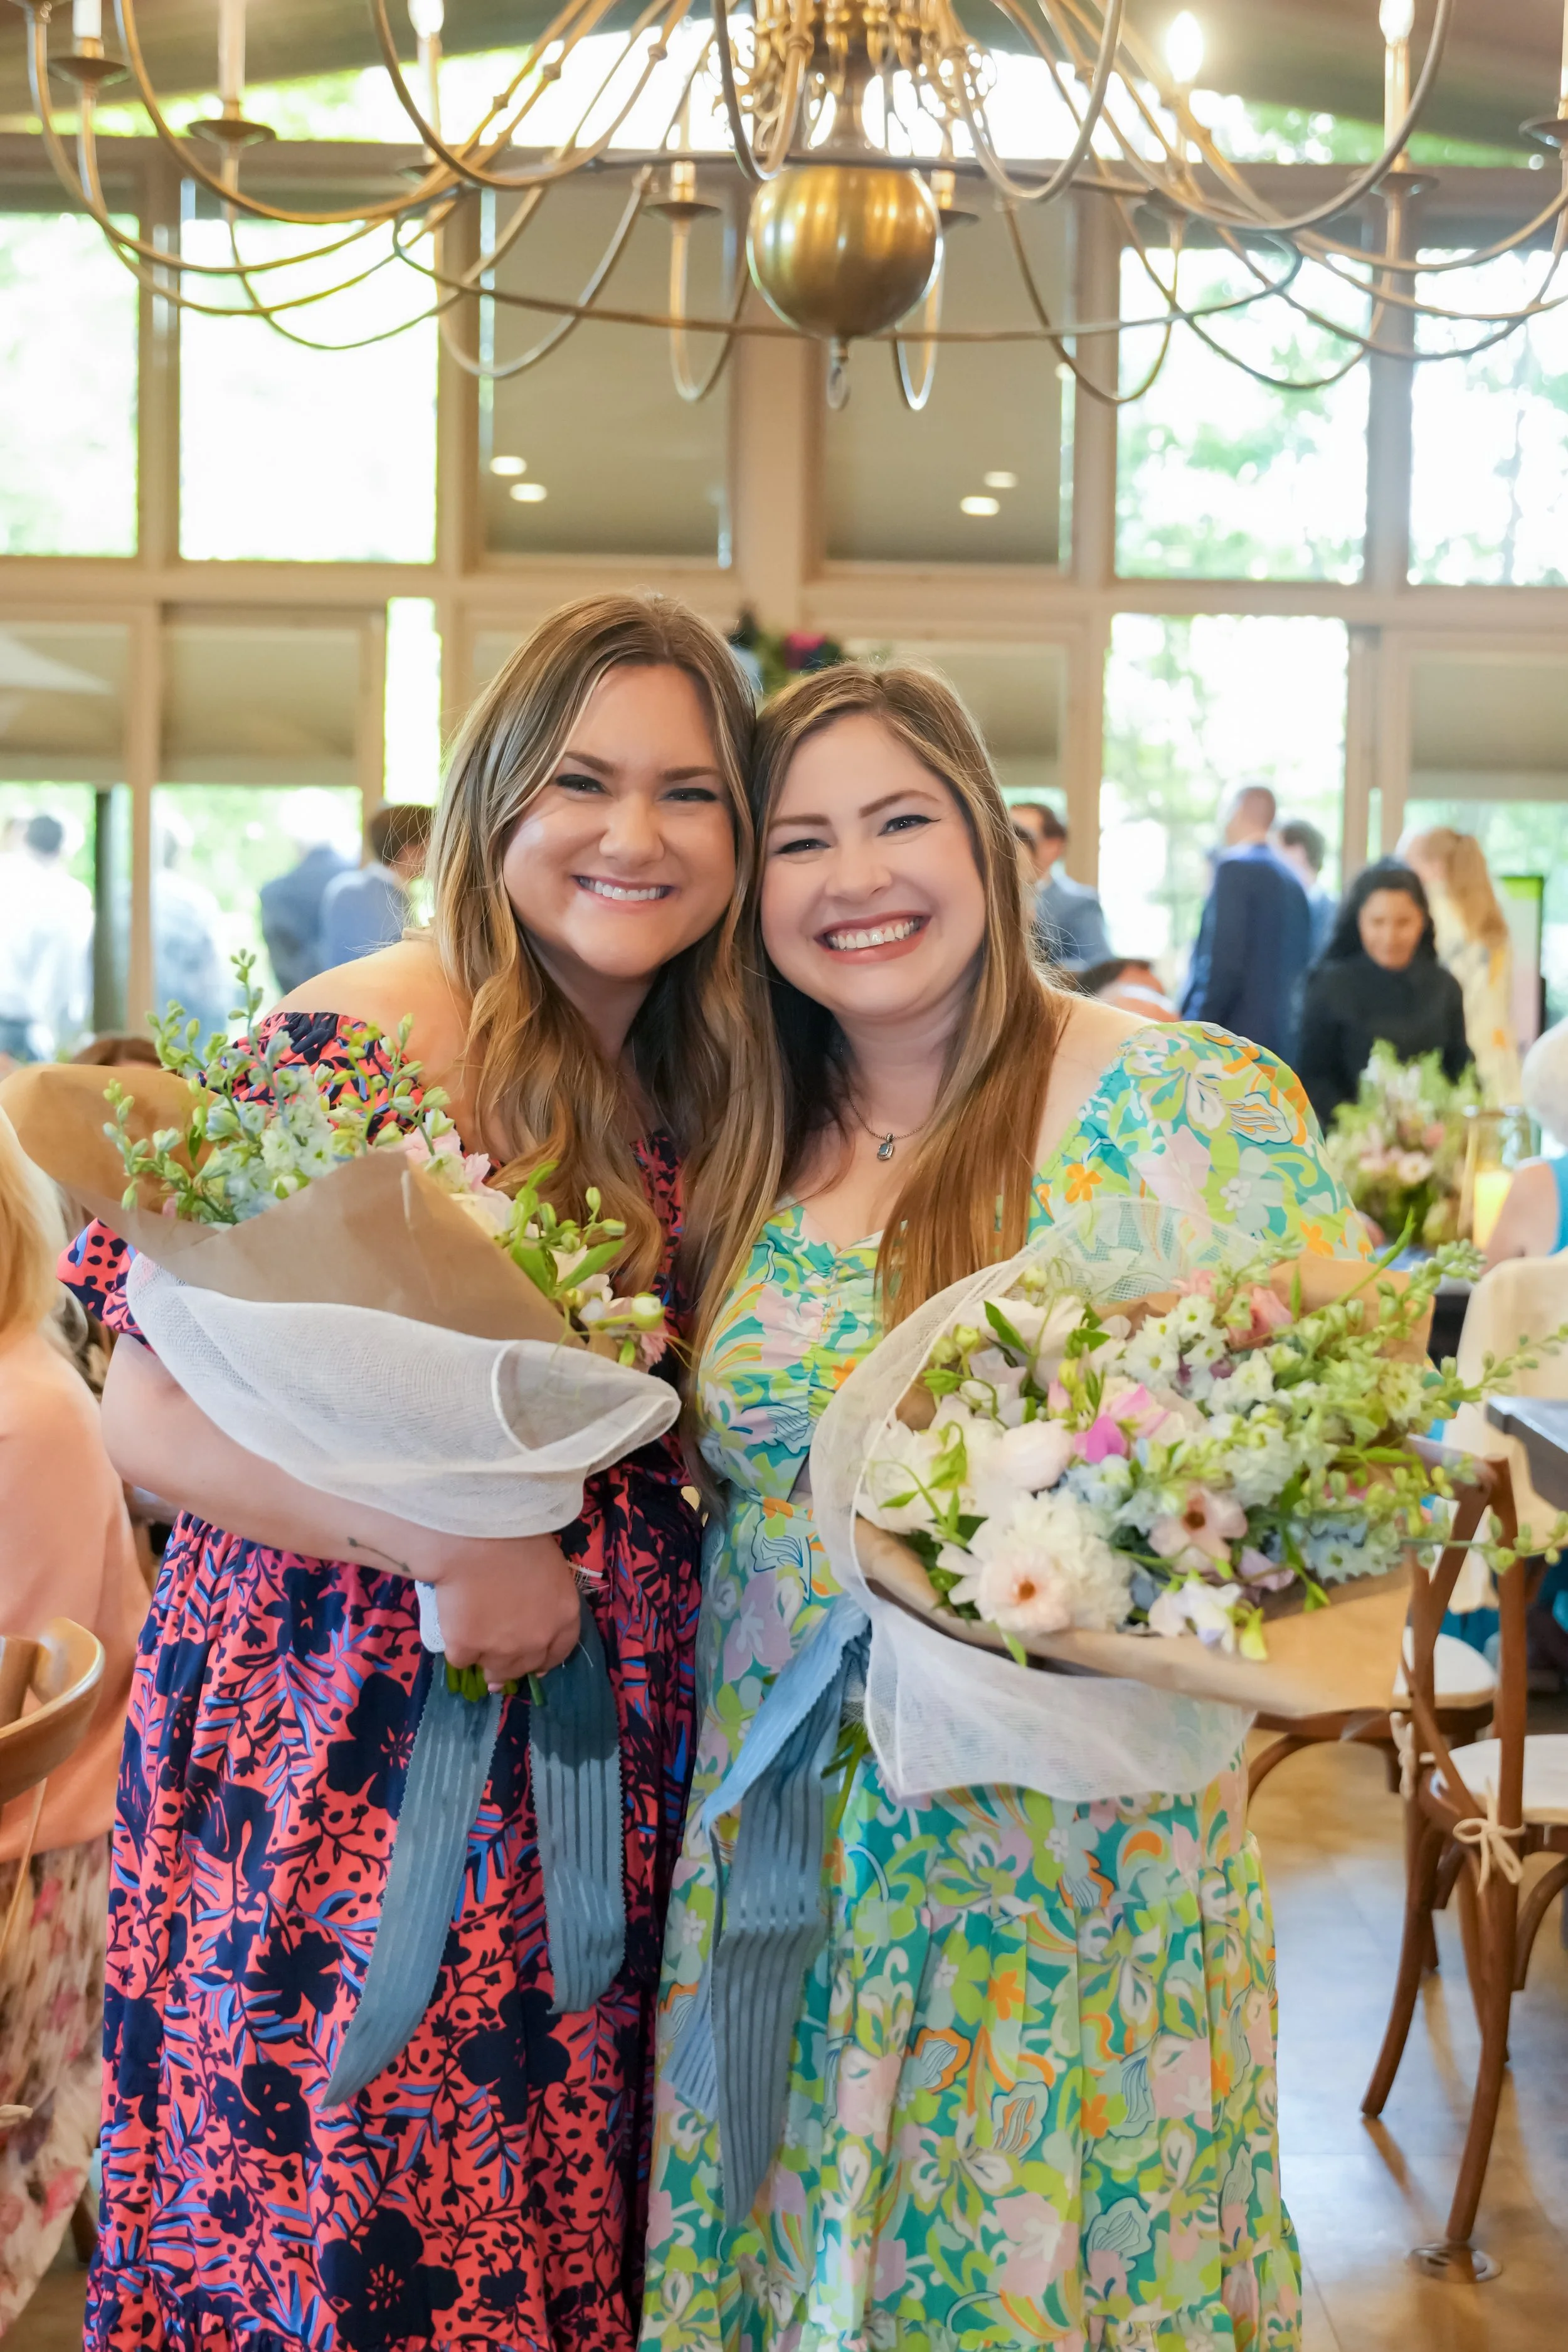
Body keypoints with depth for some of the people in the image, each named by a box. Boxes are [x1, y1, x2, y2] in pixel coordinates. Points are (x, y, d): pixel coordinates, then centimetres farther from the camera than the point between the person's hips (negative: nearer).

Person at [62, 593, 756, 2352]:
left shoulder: (681, 1089, 7)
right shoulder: (363, 1046, -16)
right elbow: (152, 1414, -17)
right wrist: (454, 1545, -26)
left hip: (597, 1773, 7)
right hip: (344, 1759, -6)